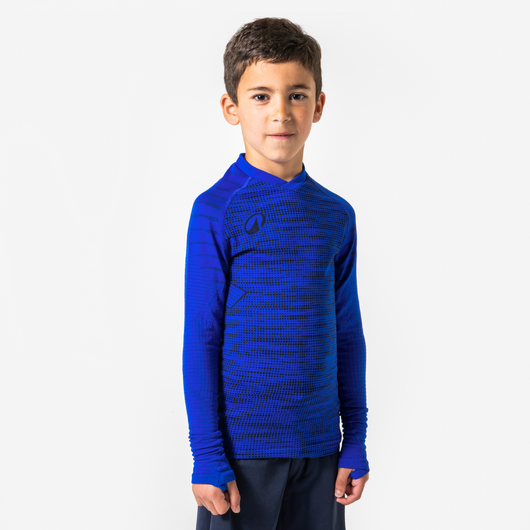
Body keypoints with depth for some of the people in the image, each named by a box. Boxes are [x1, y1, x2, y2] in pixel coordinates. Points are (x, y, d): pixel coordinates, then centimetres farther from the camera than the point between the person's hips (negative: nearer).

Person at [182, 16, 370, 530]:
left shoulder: (336, 215, 5)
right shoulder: (217, 210, -8)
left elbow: (348, 334, 10)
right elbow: (200, 339, -7)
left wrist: (355, 442, 8)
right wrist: (207, 457, -9)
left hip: (318, 446, 4)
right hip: (242, 445, -4)